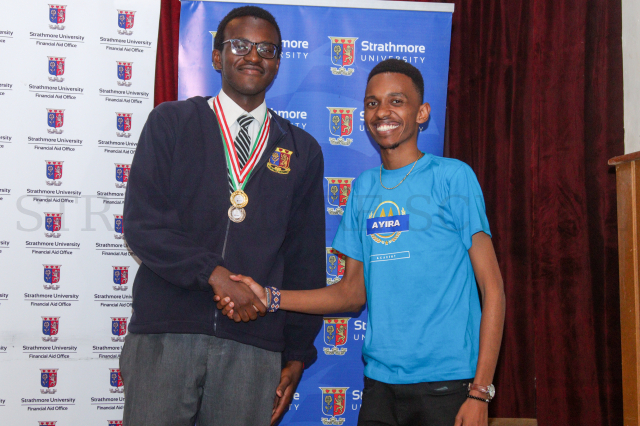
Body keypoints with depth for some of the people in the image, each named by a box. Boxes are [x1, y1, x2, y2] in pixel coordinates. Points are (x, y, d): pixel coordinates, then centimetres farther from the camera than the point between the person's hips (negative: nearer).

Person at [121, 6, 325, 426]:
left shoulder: (302, 151, 14)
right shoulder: (171, 123, 7)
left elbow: (305, 260, 13)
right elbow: (141, 223, -3)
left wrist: (298, 354, 9)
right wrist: (213, 274, -14)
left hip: (254, 346, 2)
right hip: (166, 333, -1)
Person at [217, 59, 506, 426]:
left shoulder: (453, 177, -4)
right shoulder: (364, 187, 11)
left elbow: (492, 288, -6)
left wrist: (480, 393, -12)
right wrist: (270, 298, 2)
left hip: (446, 382, -4)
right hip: (380, 382, 4)